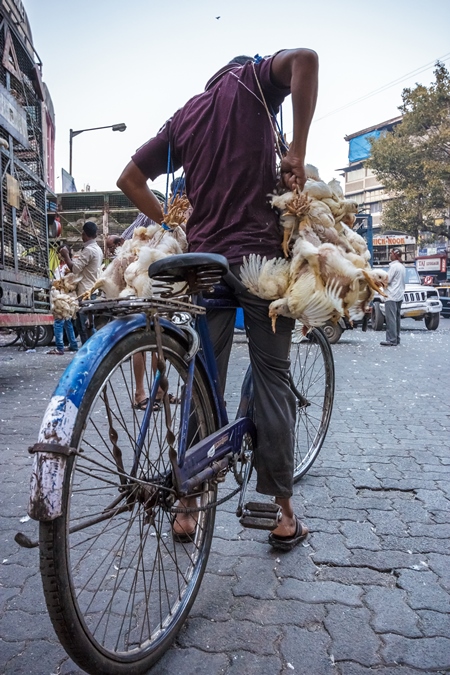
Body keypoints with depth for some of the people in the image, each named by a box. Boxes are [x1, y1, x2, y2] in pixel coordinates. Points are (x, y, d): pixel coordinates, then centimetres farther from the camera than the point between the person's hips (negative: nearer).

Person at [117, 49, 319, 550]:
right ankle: (282, 513, 7)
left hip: (203, 257, 4)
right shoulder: (252, 77, 10)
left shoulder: (183, 117, 21)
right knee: (271, 377, 1)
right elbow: (304, 58, -12)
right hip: (260, 254, -3)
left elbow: (129, 179, 18)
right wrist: (297, 153, -11)